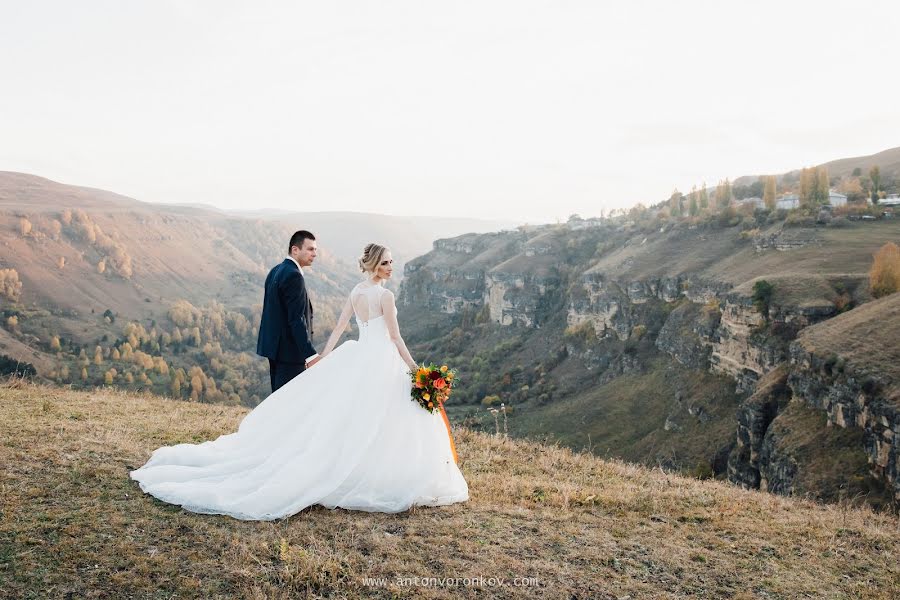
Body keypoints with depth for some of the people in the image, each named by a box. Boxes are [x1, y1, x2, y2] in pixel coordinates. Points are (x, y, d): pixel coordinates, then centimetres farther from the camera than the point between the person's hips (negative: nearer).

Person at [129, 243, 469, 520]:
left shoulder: (356, 292, 11)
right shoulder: (385, 295, -12)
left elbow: (338, 329, 12)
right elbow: (395, 336, -13)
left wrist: (322, 360, 17)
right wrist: (413, 368, -8)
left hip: (356, 359, 8)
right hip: (382, 361, -7)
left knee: (345, 419, 12)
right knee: (377, 423, -1)